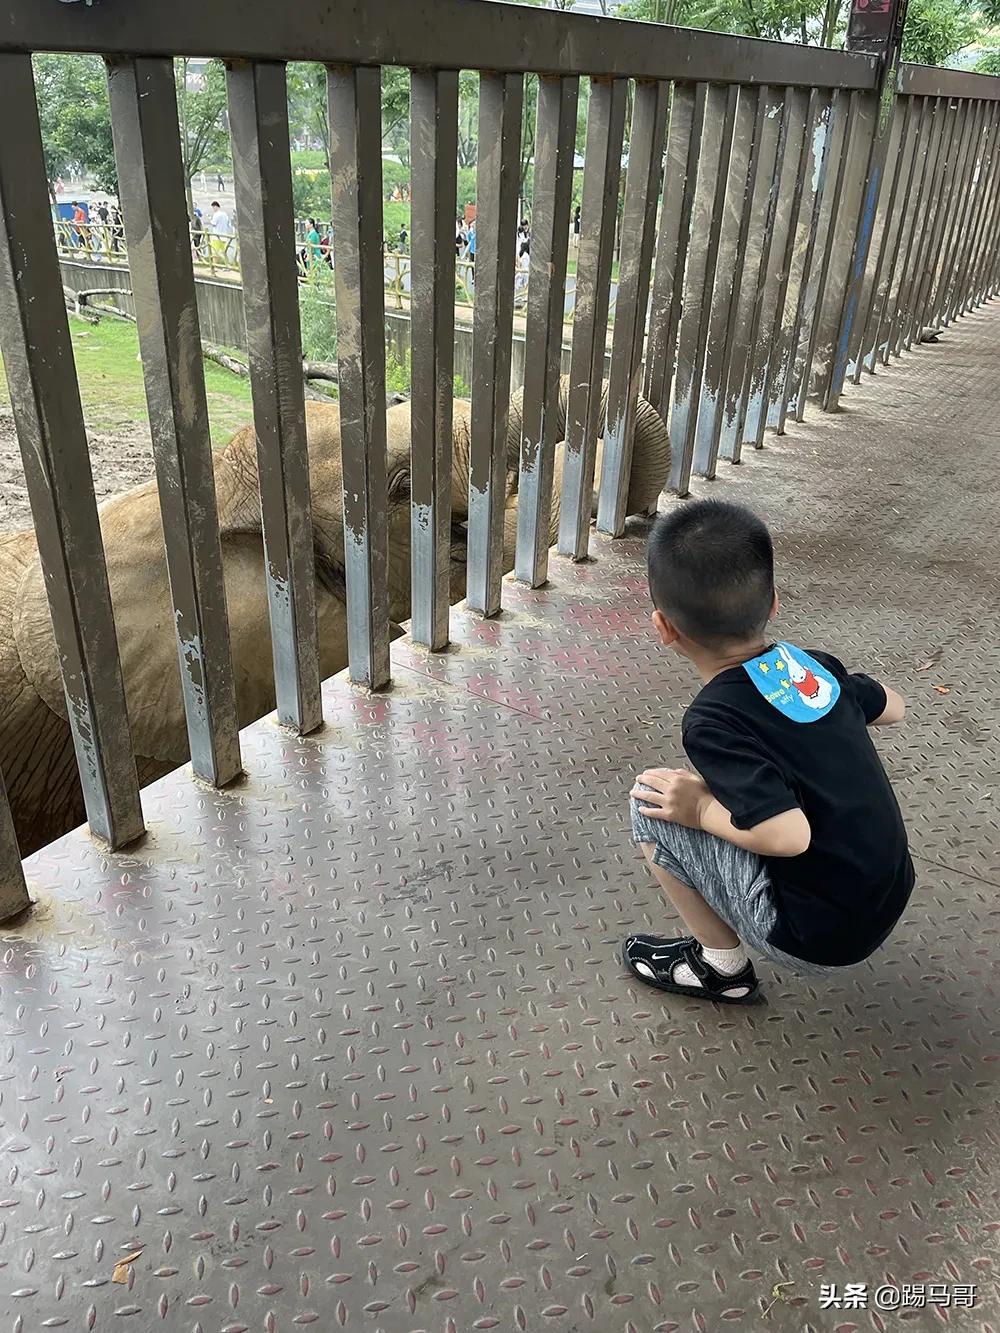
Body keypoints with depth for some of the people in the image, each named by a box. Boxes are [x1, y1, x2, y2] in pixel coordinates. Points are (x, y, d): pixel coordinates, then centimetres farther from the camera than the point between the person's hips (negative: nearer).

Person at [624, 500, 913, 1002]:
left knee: (654, 806, -6)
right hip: (891, 901, 8)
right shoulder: (816, 663, -1)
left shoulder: (713, 720, -22)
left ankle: (723, 965, 9)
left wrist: (699, 809, -14)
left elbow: (789, 835, -29)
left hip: (818, 937, -7)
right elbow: (892, 708, 17)